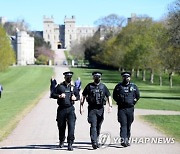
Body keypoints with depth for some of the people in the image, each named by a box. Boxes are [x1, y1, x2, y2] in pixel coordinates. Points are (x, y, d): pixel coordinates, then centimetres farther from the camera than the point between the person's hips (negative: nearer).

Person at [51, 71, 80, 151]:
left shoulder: (73, 87, 10)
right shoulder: (59, 86, 4)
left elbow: (78, 95, 19)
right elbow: (52, 94, 3)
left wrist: (75, 98, -3)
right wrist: (59, 96, -14)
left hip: (70, 109, 0)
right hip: (61, 109, 0)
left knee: (71, 125, -12)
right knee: (61, 126, 9)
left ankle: (70, 144, -11)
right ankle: (61, 141, 32)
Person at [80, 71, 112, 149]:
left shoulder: (103, 86, 8)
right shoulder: (89, 86, 3)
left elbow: (108, 97, 7)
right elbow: (83, 96, 7)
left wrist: (110, 106, -7)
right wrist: (81, 107, -1)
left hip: (100, 109, 3)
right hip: (92, 109, -3)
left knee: (98, 126, 10)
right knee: (93, 125, -13)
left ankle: (95, 140, 26)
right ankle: (94, 142, -19)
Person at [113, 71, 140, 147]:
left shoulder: (133, 86, 7)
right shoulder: (118, 86, 4)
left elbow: (138, 96, 17)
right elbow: (114, 96, 14)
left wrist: (133, 102, 8)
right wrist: (119, 102, 4)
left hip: (130, 108, 2)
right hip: (121, 108, -2)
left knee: (128, 125, 8)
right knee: (123, 124, -11)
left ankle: (127, 140, 19)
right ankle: (123, 140, -19)